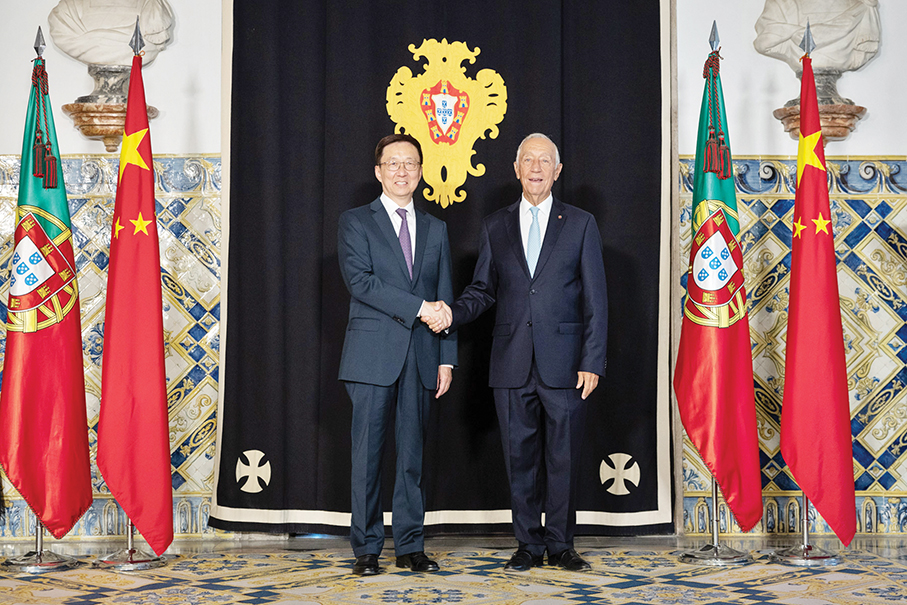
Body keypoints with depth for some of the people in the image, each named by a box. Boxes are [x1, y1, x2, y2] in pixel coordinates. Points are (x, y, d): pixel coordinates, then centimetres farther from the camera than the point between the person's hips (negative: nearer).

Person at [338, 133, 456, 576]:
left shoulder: (435, 229, 16)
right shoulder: (355, 222, 4)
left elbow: (444, 298, 14)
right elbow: (359, 280, -11)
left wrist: (447, 358, 5)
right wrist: (418, 307, -16)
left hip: (420, 356, 3)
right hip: (373, 355, -3)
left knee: (413, 453, 7)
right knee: (368, 453, -1)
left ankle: (410, 546, 14)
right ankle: (366, 548, 7)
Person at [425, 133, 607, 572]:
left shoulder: (580, 224, 6)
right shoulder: (495, 226, 12)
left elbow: (595, 300, 2)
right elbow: (484, 289, 14)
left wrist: (592, 362, -5)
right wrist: (452, 314, -6)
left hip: (563, 362, -2)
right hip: (513, 363, 2)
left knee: (563, 457, 3)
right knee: (520, 457, 6)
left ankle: (560, 545, 16)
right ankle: (529, 545, 17)